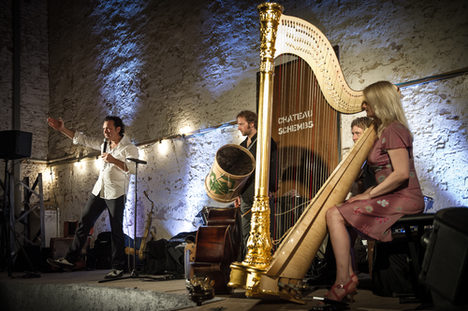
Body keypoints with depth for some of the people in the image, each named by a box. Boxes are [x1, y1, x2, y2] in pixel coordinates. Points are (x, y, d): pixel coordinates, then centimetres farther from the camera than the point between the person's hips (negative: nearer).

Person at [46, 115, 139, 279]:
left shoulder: (129, 148, -8)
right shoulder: (104, 144, 12)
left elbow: (133, 168, -20)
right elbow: (82, 139, 15)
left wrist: (114, 160, -27)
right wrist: (62, 129, 7)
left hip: (116, 193, -7)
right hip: (98, 190, 7)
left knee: (116, 230, -2)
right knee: (84, 223, 5)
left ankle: (118, 267, 8)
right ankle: (70, 259, 12)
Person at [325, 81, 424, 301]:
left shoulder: (393, 130, -13)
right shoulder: (383, 130, 18)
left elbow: (402, 173, -23)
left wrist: (370, 194, -17)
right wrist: (367, 193, 7)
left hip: (402, 200, -11)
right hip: (392, 198, 11)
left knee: (334, 215, -19)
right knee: (339, 212, 8)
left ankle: (343, 282, -16)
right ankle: (349, 276, 0)